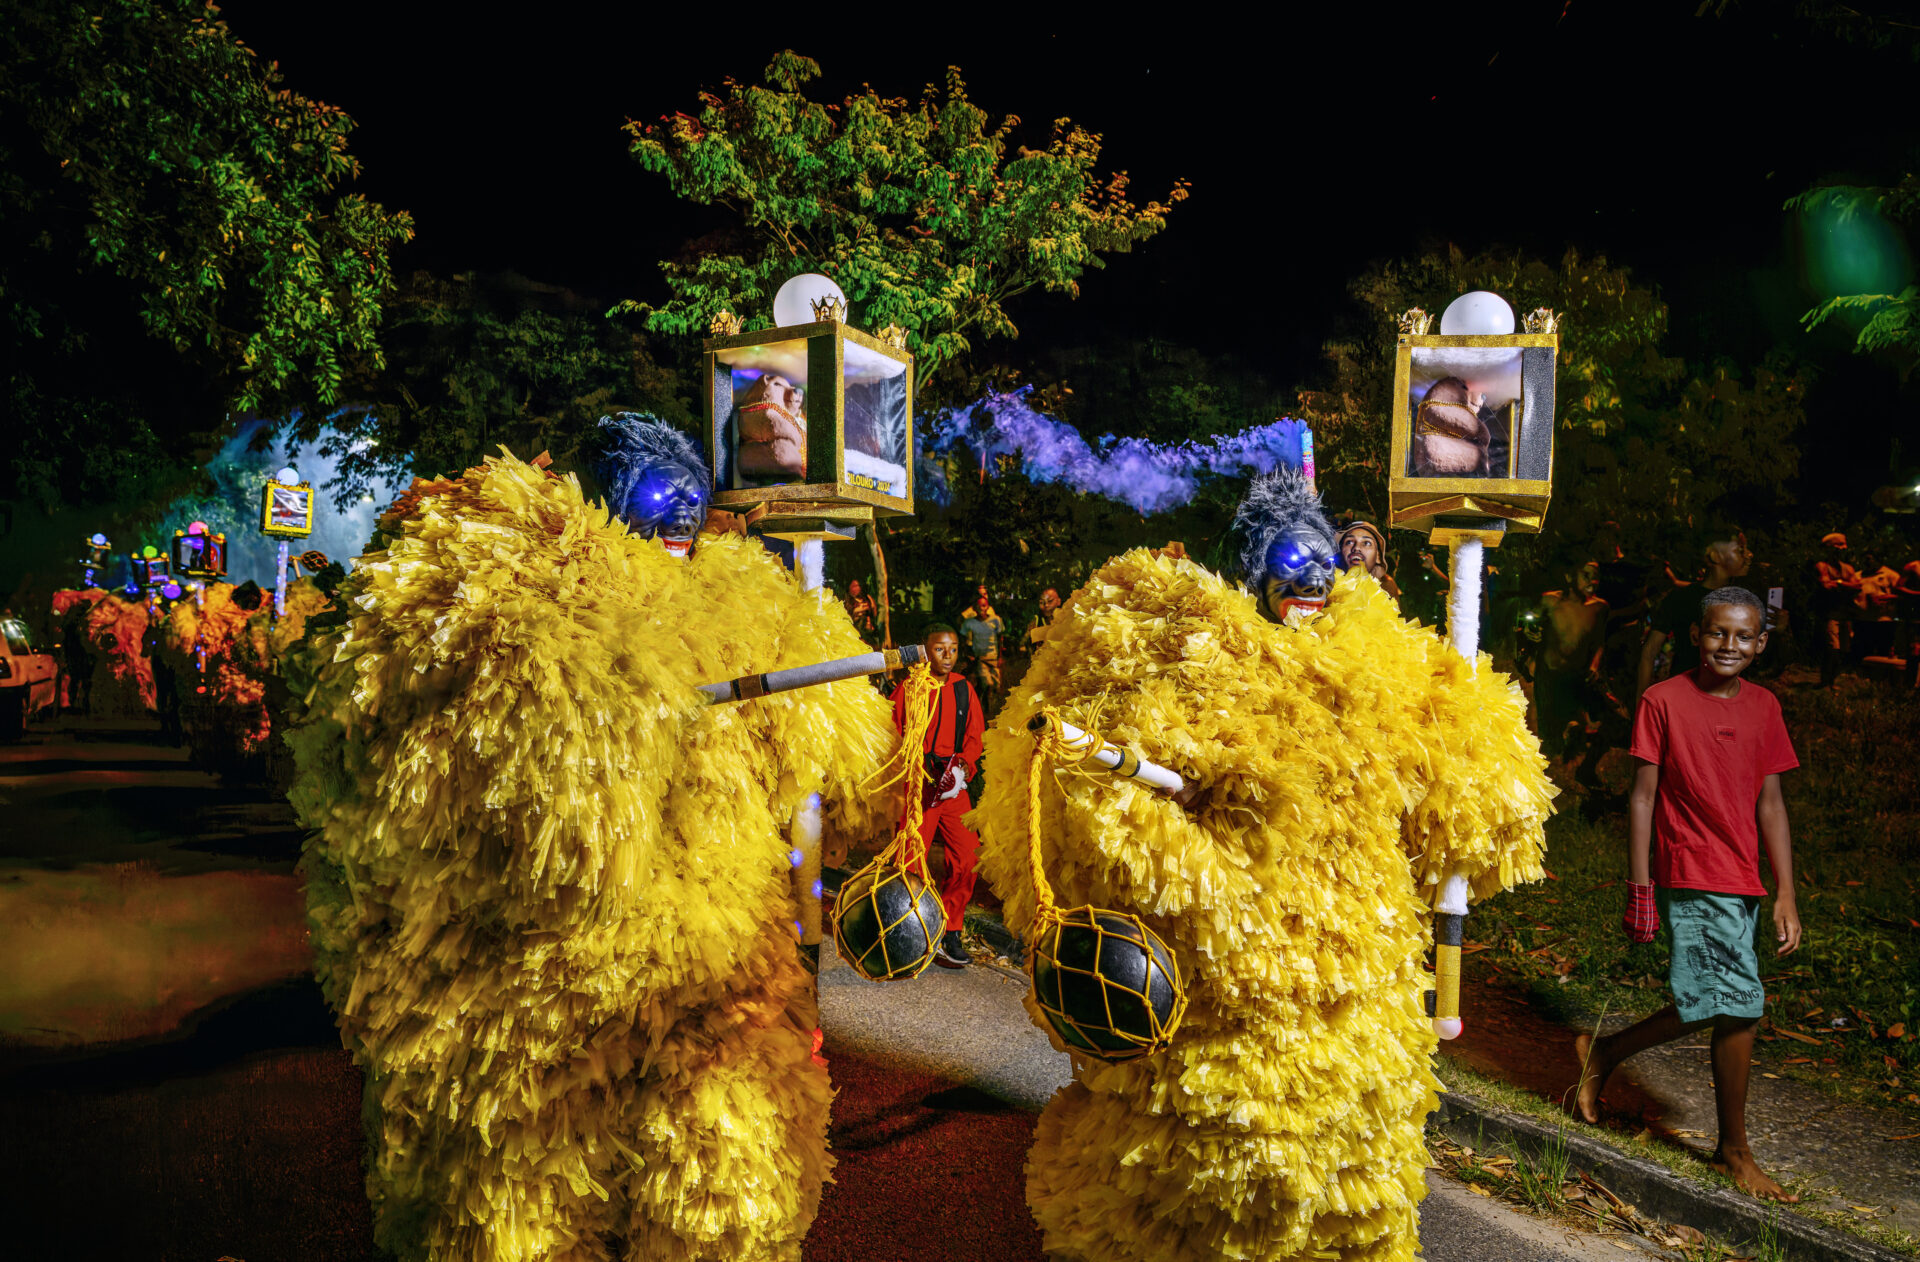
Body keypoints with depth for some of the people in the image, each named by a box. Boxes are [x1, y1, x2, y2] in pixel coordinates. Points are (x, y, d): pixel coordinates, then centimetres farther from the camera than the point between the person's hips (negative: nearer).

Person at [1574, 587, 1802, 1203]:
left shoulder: (1763, 707, 9)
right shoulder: (1663, 701, -5)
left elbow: (1770, 803, 9)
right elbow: (1643, 796, -4)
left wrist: (1785, 895, 5)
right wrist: (1639, 888, -7)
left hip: (1740, 882, 6)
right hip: (1691, 876, -6)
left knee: (1711, 1005, 7)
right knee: (1741, 1003, -8)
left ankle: (1604, 1053, 29)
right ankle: (1735, 1151, 10)